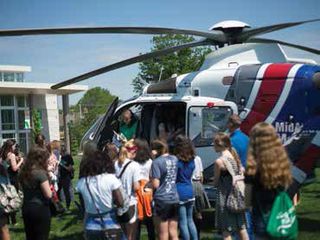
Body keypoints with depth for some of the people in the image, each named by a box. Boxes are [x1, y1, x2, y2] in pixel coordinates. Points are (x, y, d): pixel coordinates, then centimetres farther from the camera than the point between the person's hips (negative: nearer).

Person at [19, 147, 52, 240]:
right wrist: (50, 189, 3)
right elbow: (48, 194, -19)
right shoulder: (40, 173, -17)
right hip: (40, 209, -7)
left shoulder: (23, 172, 5)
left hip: (26, 208, 7)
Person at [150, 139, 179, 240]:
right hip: (174, 199, 6)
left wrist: (150, 178, 6)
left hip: (161, 199, -5)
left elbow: (155, 184, -15)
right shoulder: (174, 159, 7)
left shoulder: (156, 162, -11)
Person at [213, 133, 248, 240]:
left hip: (225, 197, -7)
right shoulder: (235, 156, 5)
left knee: (226, 231, 1)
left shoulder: (219, 161, -15)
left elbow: (215, 183, -7)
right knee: (241, 227, 14)